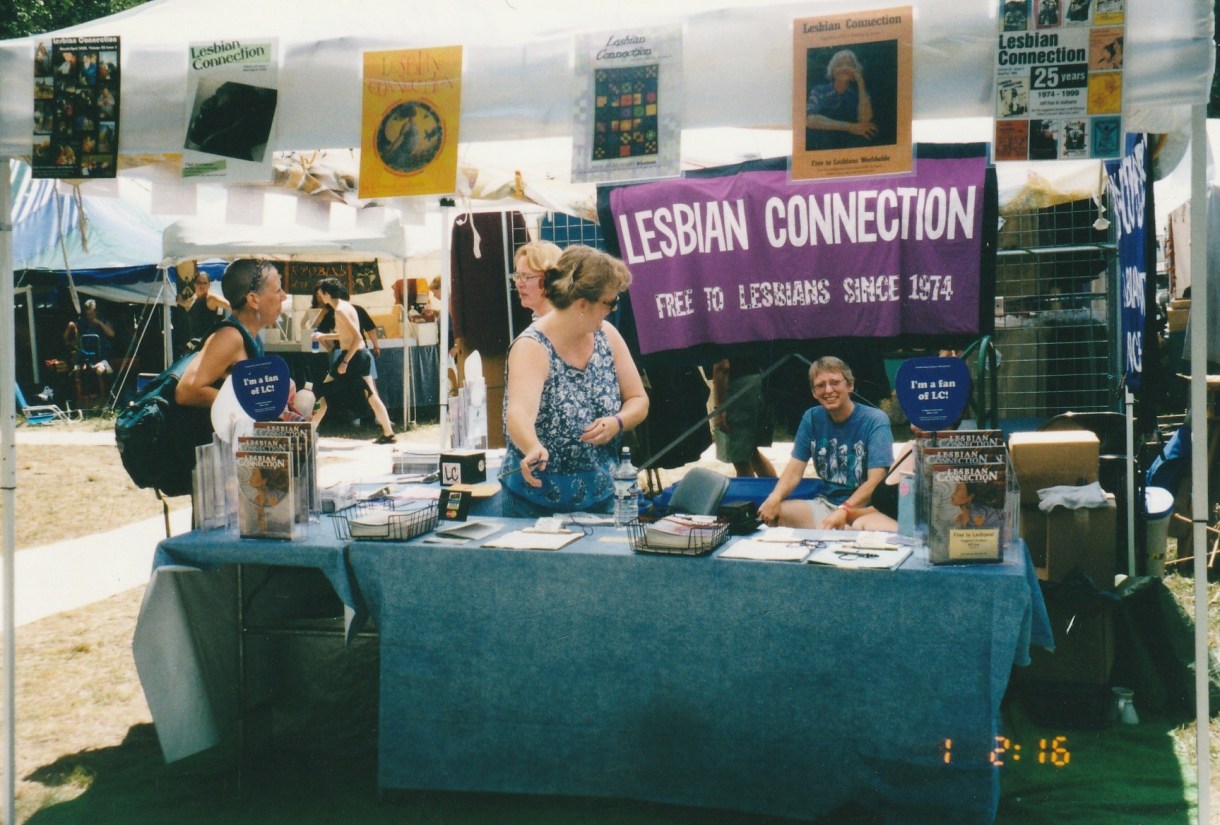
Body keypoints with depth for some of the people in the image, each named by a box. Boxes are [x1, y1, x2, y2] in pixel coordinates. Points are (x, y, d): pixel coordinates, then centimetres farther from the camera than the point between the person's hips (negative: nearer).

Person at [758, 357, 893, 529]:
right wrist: (775, 497, -20)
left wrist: (844, 512, -34)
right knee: (770, 512, -15)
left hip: (864, 507, -5)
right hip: (826, 504, 5)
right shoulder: (812, 418, 6)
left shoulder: (875, 421, -10)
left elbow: (875, 482, -18)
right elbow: (795, 469, 2)